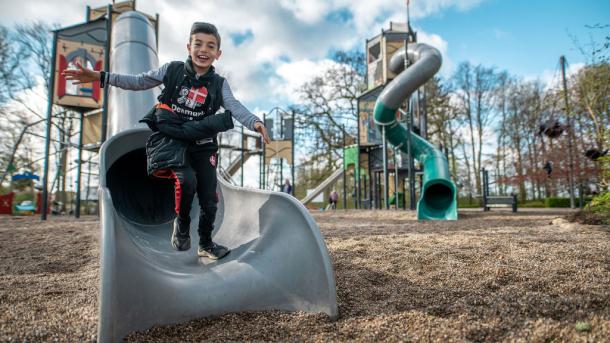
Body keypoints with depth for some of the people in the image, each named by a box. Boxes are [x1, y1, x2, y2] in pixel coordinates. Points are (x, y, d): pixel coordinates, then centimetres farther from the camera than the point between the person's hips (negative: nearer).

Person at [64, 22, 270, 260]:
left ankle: (206, 244, 26)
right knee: (186, 181, -29)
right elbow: (138, 82, 3)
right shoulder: (173, 70, -1)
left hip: (203, 146, 2)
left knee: (209, 197, 2)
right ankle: (181, 223, 3)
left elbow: (235, 107, -17)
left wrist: (255, 122, -37)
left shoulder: (219, 84, -1)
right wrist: (100, 77, -5)